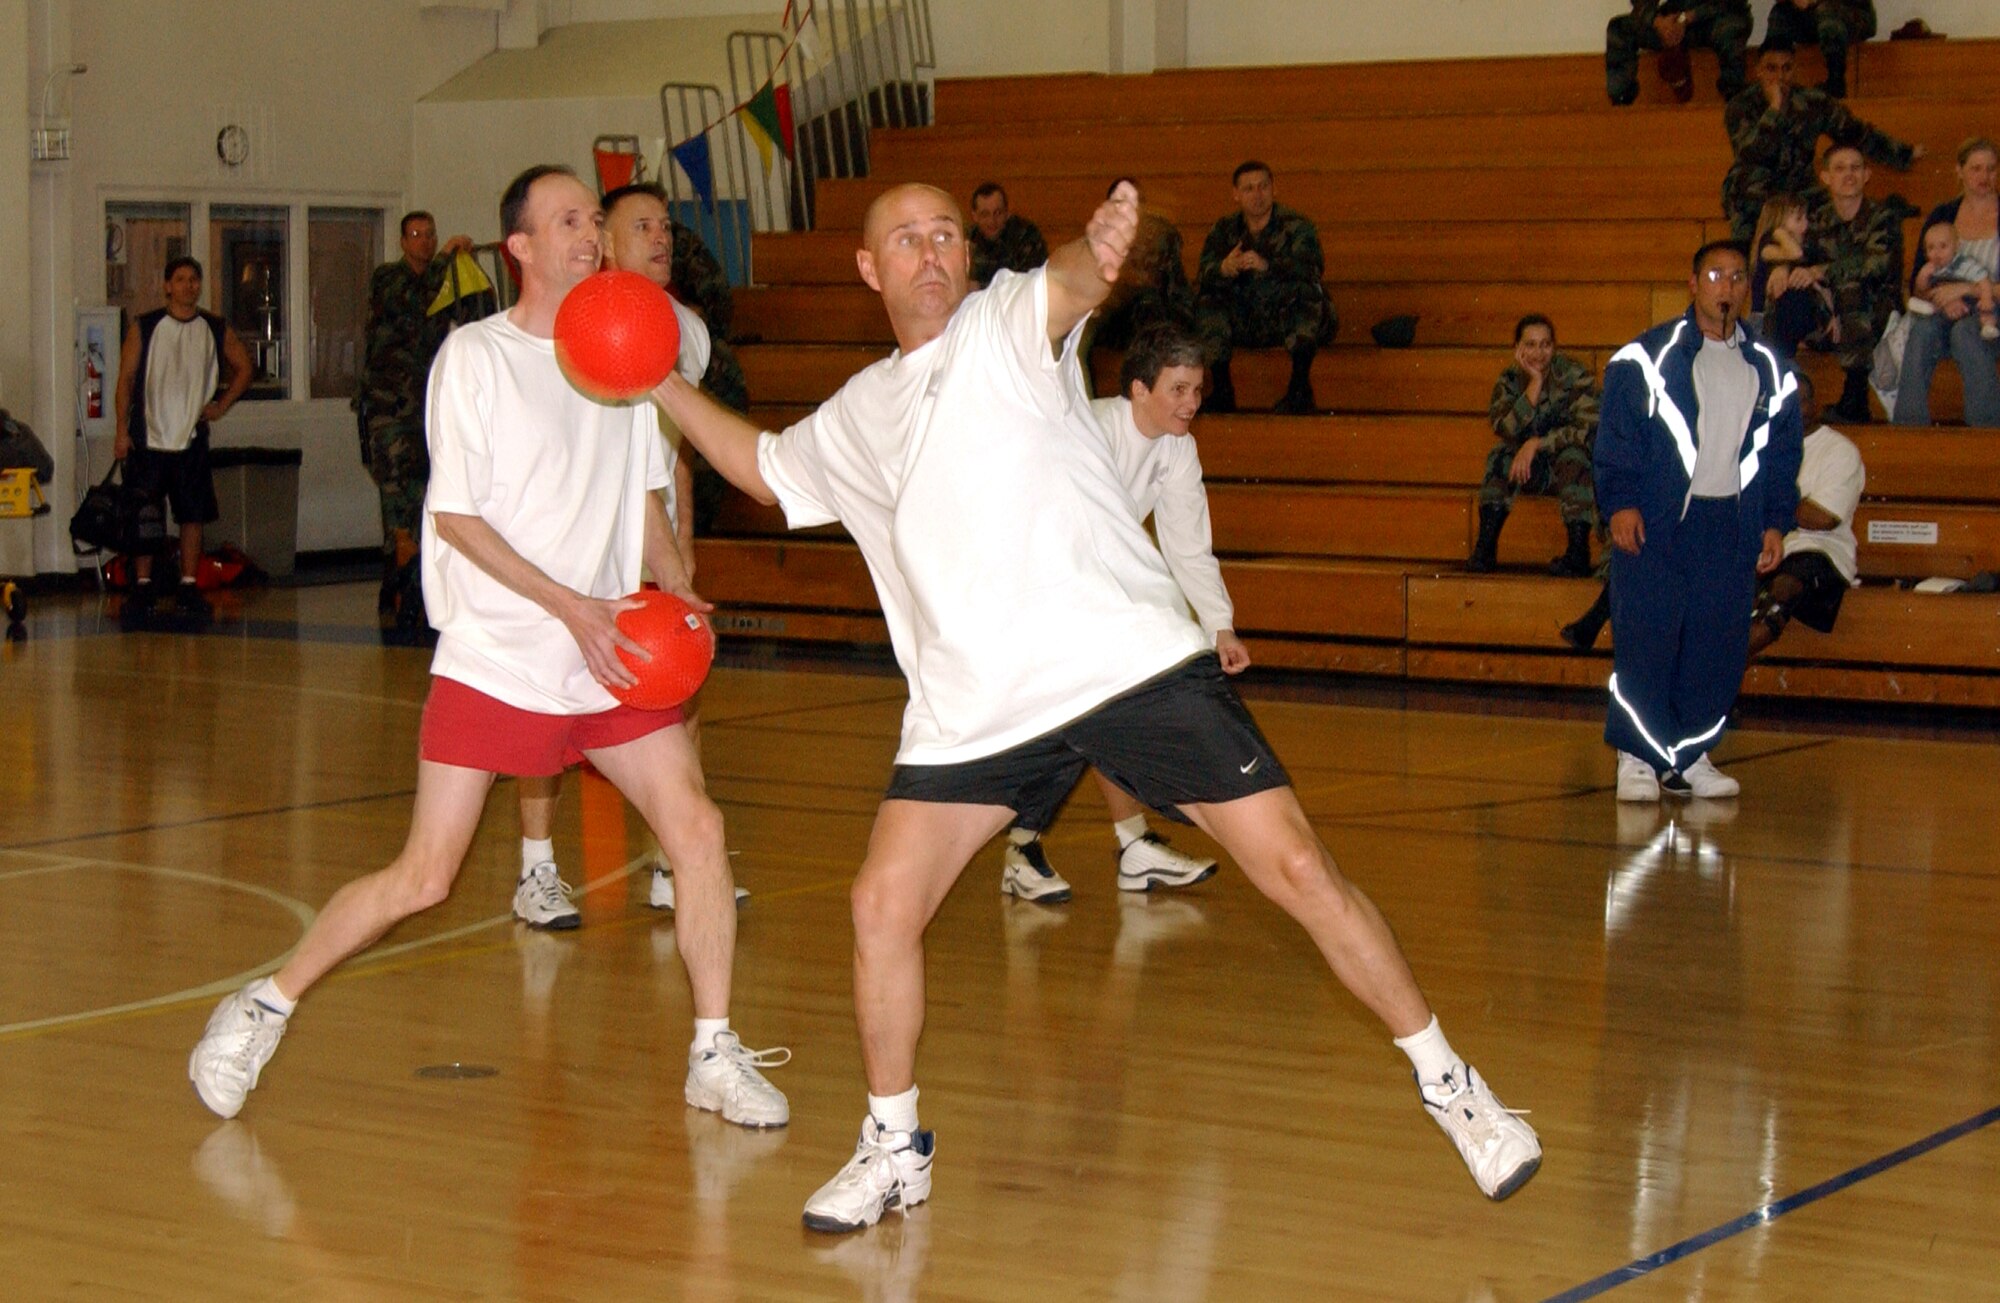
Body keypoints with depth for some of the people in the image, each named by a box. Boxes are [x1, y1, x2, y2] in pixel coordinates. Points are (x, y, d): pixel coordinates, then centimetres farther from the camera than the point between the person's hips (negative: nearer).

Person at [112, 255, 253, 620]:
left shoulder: (217, 330, 6)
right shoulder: (144, 327, 0)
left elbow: (243, 368, 18)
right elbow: (126, 378, 0)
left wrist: (222, 405, 5)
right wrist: (122, 431, -5)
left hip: (192, 439, 2)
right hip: (148, 438, -2)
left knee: (193, 515, 2)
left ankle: (188, 586, 10)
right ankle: (142, 587, 7)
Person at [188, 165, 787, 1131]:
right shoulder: (475, 356, -9)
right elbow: (456, 516, -11)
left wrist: (674, 587, 0)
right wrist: (572, 607, -18)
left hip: (611, 656, 5)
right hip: (494, 657, -5)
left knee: (697, 829, -6)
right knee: (421, 880, -5)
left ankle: (714, 1057, 7)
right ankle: (262, 1010, 15)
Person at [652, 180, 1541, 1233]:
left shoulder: (1005, 323, -1)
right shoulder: (855, 419, 16)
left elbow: (1067, 287, -26)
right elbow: (762, 468, 37)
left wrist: (1098, 250, -50)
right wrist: (662, 385, 27)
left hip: (1133, 663, -4)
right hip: (972, 709, 5)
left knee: (1298, 870, -7)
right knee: (882, 907, -6)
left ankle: (1445, 1080, 8)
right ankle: (894, 1149, 15)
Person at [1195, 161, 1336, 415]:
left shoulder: (1297, 227, -4)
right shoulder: (1224, 230, 5)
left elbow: (1309, 268, -24)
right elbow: (1202, 281, -10)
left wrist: (1267, 265, -41)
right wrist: (1224, 270, -35)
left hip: (1293, 323, -3)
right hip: (1243, 325, 3)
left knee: (1306, 290, -31)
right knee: (1206, 304, -20)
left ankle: (1300, 387, -30)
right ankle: (1222, 388, -16)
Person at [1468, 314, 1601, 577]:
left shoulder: (1576, 376, -12)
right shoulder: (1509, 381, -3)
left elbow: (1588, 429, -23)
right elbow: (1506, 430, -20)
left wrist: (1537, 443, -29)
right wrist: (1535, 384, -25)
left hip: (1575, 474, -3)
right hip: (1532, 472, 3)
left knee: (1573, 455, -34)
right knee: (1501, 456, -24)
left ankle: (1578, 552, -36)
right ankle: (1485, 546, -28)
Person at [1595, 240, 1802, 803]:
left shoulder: (1768, 368, 12)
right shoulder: (1648, 356, 0)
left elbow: (1783, 451, 16)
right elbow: (1616, 435, -3)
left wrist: (1775, 521, 10)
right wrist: (1620, 502, -12)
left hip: (1732, 526, 4)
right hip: (1656, 523, -4)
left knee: (1719, 646, 4)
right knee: (1646, 641, -7)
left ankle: (1690, 757, 13)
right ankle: (1637, 757, -2)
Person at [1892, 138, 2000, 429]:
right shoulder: (1942, 216, 13)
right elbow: (1917, 281, 8)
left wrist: (1963, 288, -19)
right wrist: (1944, 298, -13)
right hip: (1943, 313, 3)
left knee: (1964, 332, -37)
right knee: (1922, 331, -32)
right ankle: (1908, 429, -37)